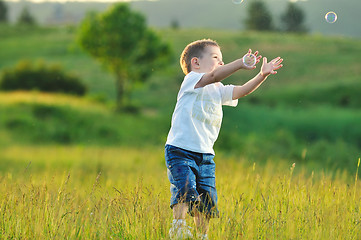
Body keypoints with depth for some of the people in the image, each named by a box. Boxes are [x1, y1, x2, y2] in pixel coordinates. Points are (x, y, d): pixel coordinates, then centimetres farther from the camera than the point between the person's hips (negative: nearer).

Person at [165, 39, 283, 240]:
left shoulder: (218, 90, 18)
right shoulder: (192, 80, -6)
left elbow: (241, 91, 5)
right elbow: (213, 76, -25)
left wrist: (262, 75, -10)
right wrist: (241, 64, -37)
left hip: (206, 156, 7)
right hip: (180, 150, -7)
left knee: (207, 198, 2)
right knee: (185, 188, -24)